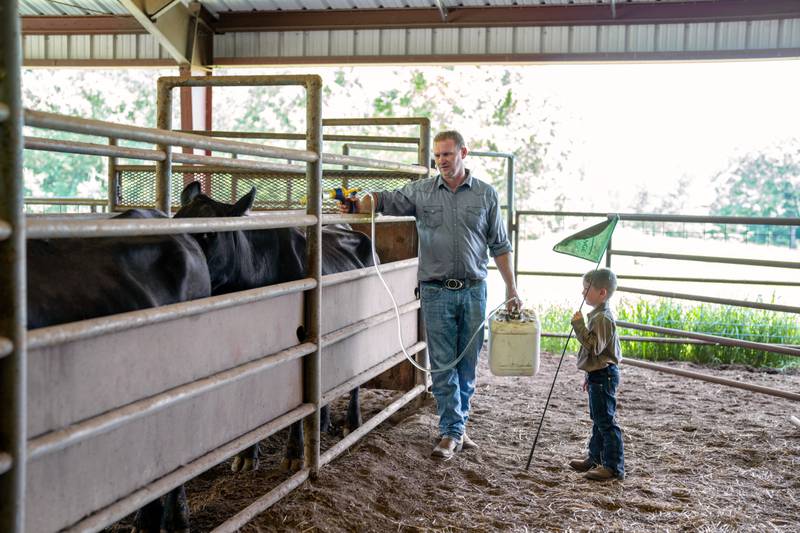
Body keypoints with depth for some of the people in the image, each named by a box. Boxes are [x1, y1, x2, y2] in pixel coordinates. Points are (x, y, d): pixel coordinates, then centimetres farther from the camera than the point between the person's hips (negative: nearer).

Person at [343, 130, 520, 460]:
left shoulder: (485, 194, 5)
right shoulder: (421, 192, 5)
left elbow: (500, 246, 8)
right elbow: (385, 200, -3)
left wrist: (511, 290, 6)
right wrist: (357, 204, -25)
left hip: (474, 290, 1)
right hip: (436, 292, -1)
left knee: (467, 364, 9)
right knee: (443, 366, 0)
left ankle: (456, 426, 23)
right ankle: (452, 432, 9)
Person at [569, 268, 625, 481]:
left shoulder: (603, 318, -19)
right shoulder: (599, 315, 15)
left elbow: (594, 346, -27)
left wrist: (579, 326, -25)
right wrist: (590, 376, 27)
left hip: (604, 376, -11)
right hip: (599, 375, 11)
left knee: (606, 421, -7)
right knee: (598, 419, 19)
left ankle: (614, 466, -3)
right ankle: (595, 458, 30)